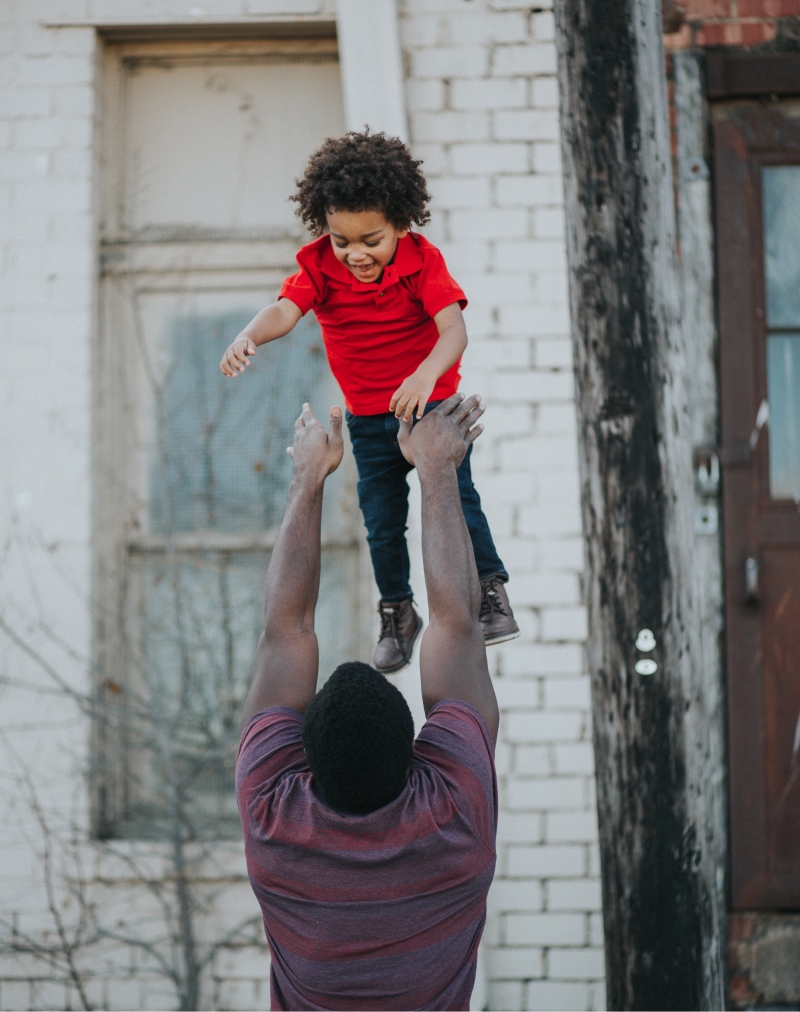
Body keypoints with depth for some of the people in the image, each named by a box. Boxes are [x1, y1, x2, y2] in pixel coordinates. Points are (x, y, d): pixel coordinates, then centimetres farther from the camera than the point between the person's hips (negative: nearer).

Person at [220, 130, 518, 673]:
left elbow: (453, 330, -28)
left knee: (457, 498, -8)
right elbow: (285, 310, -27)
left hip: (432, 404, -3)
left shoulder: (422, 261, -18)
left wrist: (426, 375, -49)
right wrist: (248, 338, -50)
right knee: (382, 522, 8)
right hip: (369, 419, 3)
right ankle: (397, 614, 26)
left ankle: (492, 591, 10)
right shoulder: (321, 266, -12)